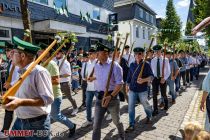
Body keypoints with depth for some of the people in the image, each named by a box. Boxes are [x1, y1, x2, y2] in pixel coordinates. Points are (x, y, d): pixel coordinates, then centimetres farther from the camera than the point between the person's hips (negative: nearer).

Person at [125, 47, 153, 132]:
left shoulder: (146, 64, -9)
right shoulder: (132, 64, 3)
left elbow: (151, 76, -13)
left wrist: (143, 80, -29)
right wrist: (127, 84, 13)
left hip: (142, 90, -3)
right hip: (132, 89, 3)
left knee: (145, 105, 17)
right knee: (130, 107, 2)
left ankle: (149, 116, 48)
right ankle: (131, 125, 14)